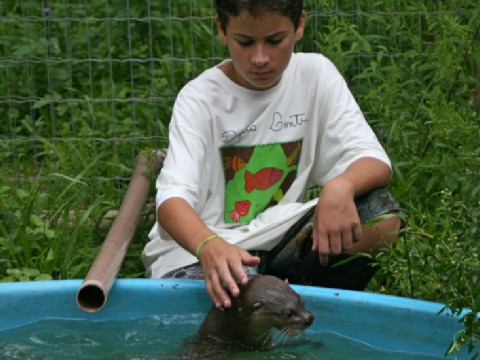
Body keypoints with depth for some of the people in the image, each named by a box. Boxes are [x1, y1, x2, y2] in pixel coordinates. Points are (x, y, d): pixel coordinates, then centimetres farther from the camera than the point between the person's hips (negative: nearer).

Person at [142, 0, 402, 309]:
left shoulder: (315, 75, -3)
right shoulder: (199, 98, -11)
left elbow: (376, 163, -9)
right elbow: (172, 199, -25)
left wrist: (341, 186, -35)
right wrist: (209, 246, -48)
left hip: (279, 238, 4)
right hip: (194, 246, -4)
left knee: (381, 218, -23)